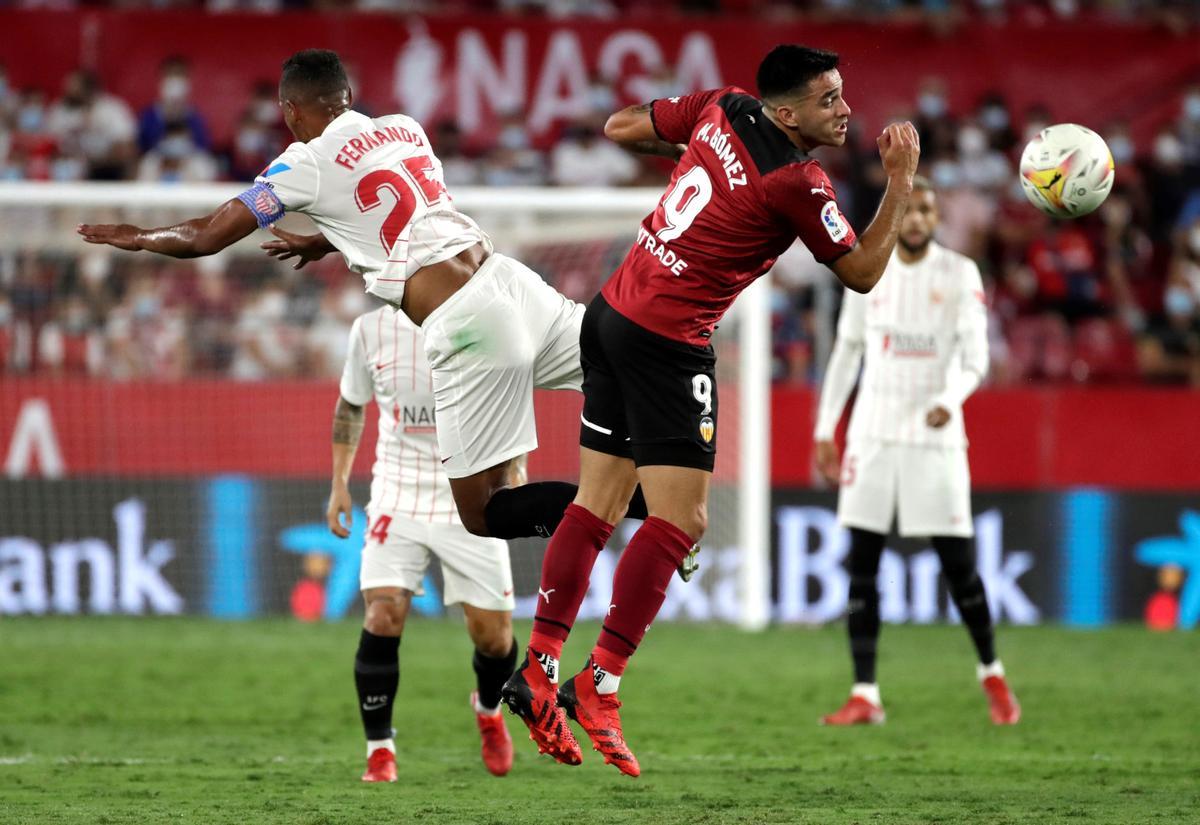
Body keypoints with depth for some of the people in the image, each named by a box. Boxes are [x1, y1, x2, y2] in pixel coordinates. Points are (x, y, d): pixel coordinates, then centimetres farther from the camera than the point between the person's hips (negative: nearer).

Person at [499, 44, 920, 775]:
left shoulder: (723, 110, 4)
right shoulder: (797, 182, -15)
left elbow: (621, 128, 16)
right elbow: (863, 273, -4)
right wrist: (902, 180, -1)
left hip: (612, 313, 9)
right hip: (667, 344, -9)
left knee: (597, 508, 11)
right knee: (678, 522, -6)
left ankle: (539, 668, 11)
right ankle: (599, 686, -9)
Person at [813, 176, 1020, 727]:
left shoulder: (959, 275, -2)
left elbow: (975, 354, -6)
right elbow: (847, 351, 13)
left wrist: (951, 400, -26)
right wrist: (825, 429, 10)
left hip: (935, 434, -3)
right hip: (873, 432, 3)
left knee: (958, 563, -3)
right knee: (862, 563, -3)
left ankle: (992, 674, 19)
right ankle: (864, 696, -1)